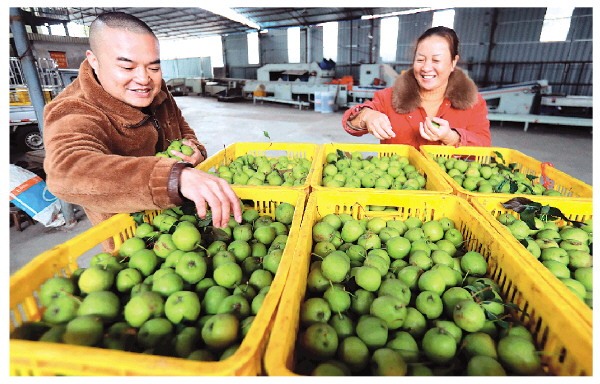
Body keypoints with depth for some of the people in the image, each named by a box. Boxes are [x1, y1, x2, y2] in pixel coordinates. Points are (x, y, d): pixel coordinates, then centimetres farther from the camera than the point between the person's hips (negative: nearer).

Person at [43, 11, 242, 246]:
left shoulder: (156, 92, -10)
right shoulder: (75, 116, -30)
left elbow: (182, 128, 9)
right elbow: (67, 172, -52)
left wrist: (194, 150, -16)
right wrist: (177, 176, -68)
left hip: (177, 213, 6)